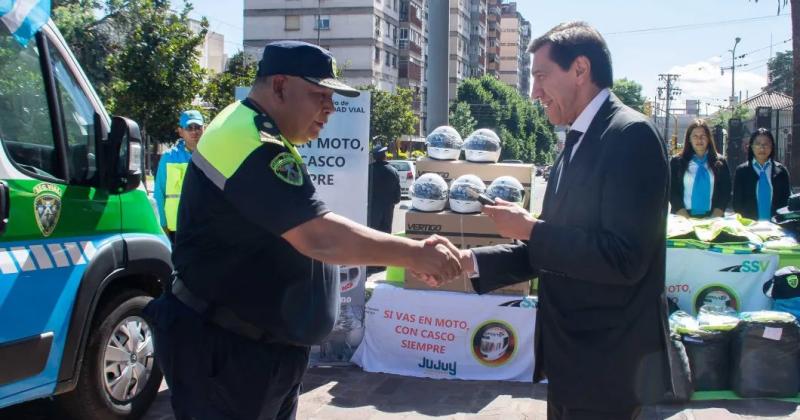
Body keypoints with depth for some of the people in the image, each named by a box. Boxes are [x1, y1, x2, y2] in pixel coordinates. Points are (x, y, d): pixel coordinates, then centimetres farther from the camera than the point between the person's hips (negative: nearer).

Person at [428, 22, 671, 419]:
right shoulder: (579, 140, 12)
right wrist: (469, 261, 2)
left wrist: (530, 228, -17)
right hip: (572, 355, 9)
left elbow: (624, 258, -26)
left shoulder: (630, 134, -17)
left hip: (607, 363, -9)